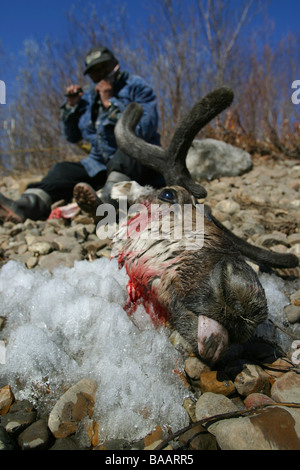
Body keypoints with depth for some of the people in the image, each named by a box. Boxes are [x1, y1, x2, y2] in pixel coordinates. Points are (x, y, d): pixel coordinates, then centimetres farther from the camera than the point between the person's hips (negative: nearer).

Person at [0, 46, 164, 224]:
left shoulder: (137, 86, -2)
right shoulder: (88, 97, 16)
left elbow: (144, 130, -18)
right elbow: (73, 137, 21)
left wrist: (110, 103, -14)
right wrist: (71, 105, 7)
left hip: (140, 164, -5)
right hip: (100, 166, 5)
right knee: (63, 170, -16)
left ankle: (108, 200, -62)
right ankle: (23, 207, -40)